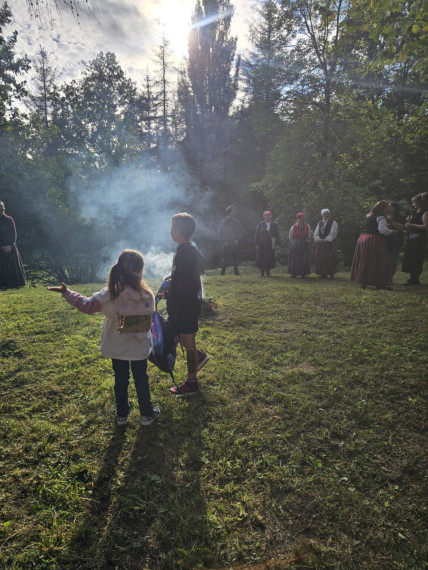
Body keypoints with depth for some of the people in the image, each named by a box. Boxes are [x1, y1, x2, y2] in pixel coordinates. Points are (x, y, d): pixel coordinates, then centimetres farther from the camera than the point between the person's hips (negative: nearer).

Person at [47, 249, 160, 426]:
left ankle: (122, 414, 34)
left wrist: (66, 292, -5)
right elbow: (149, 318, -8)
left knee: (121, 380, 19)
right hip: (139, 348, -1)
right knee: (141, 379, 16)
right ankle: (147, 414, 28)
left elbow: (87, 305, -15)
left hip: (117, 348, 1)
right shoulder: (147, 295, -18)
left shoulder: (110, 294, -18)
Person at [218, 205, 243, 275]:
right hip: (226, 243, -2)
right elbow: (220, 233, 2)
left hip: (234, 243, 3)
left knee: (235, 258, 3)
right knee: (225, 258, -2)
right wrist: (223, 241, -7)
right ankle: (223, 272, 4)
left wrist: (237, 240, -1)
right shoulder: (223, 222, 2)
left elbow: (240, 232, 12)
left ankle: (236, 272, 10)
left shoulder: (237, 222, 9)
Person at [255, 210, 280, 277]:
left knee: (269, 258, 1)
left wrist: (276, 244, -2)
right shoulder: (260, 224, 3)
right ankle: (262, 272, 11)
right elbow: (257, 234, 3)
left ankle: (268, 272, 10)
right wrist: (257, 244, -2)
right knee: (261, 258, 1)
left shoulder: (274, 224, 5)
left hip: (270, 245, 0)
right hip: (262, 244, 0)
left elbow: (277, 234, 4)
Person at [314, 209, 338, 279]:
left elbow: (333, 233, -10)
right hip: (320, 244, 5)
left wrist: (326, 240, -17)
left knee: (330, 259, -6)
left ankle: (331, 274, -1)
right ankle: (323, 274, 10)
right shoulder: (319, 223, 15)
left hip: (330, 243, -5)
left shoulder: (333, 222, 0)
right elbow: (316, 233, 8)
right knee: (321, 259, 3)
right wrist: (318, 239, -11)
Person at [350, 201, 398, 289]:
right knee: (377, 262, -2)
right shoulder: (380, 217, -8)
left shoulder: (368, 215, 18)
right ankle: (378, 283, 2)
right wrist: (392, 231, -5)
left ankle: (363, 281, 14)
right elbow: (382, 230, -20)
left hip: (363, 238, 8)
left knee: (365, 261, 11)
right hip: (374, 241, -8)